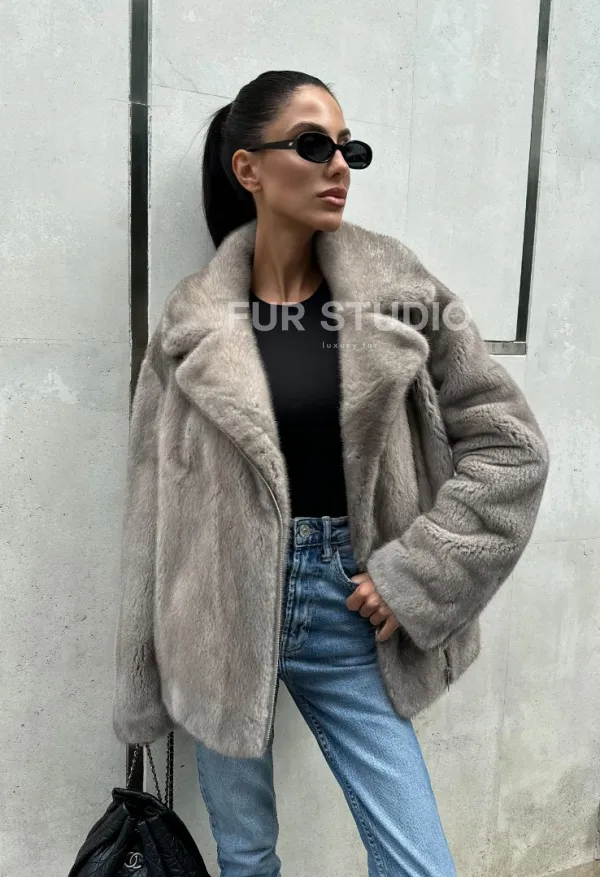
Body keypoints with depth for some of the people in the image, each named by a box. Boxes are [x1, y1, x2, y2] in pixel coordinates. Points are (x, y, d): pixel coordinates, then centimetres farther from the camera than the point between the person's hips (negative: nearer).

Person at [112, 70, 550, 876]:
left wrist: (413, 575, -9)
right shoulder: (193, 323, -5)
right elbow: (156, 508, 0)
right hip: (225, 615, 0)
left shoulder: (403, 296, -4)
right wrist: (145, 683, 4)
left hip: (348, 615, 1)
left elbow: (511, 445, -1)